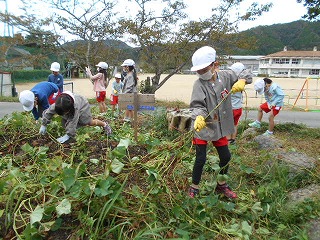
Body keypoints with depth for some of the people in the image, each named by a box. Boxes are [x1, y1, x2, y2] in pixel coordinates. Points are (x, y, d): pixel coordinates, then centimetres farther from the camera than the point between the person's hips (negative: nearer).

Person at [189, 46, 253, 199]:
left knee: (226, 157, 15)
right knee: (201, 159, -1)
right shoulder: (199, 84, -16)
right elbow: (197, 105, -24)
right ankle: (194, 188, 22)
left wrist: (242, 80, -14)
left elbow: (247, 74, 8)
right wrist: (198, 117, -45)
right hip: (202, 128, -4)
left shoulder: (226, 76, -5)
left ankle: (221, 185, 40)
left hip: (219, 127, 5)